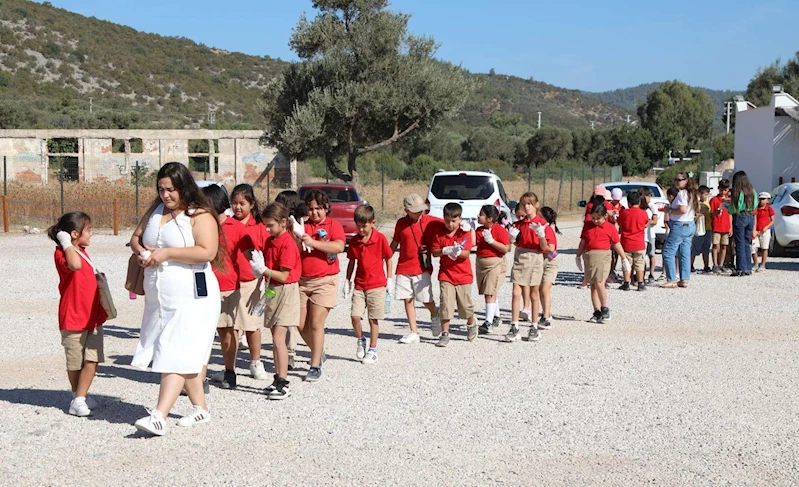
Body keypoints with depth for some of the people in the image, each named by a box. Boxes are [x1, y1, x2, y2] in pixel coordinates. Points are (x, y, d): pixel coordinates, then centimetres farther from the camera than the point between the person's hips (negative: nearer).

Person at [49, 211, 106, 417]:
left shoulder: (82, 251, 13)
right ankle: (78, 396, 22)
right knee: (75, 362, 7)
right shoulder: (62, 253, -14)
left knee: (92, 359, -3)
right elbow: (74, 265, -39)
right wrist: (67, 244, -27)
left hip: (93, 315, 7)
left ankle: (80, 398, 7)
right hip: (73, 317, -7)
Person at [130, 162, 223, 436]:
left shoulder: (200, 216, -10)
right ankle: (200, 409, 24)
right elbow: (136, 237, 22)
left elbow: (207, 252, -22)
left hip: (192, 298, -7)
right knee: (187, 357, 13)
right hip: (158, 299, 8)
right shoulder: (155, 211, 13)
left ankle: (159, 417, -16)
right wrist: (141, 251, -1)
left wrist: (167, 253, -20)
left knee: (176, 356, -11)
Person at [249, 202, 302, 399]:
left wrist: (263, 270, -22)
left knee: (278, 338, -12)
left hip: (286, 292, -8)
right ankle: (278, 379, 16)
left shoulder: (287, 244, -16)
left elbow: (283, 276, -18)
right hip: (272, 291, 8)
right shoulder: (269, 241, 11)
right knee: (275, 338, 10)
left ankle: (283, 382, -10)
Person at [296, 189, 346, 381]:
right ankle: (318, 351, 31)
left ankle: (315, 366, 0)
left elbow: (339, 246, -18)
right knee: (301, 325, 5)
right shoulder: (302, 226, 9)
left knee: (316, 324, -8)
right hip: (302, 281, 4)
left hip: (325, 281, -4)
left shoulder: (333, 225, -1)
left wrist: (313, 243, -22)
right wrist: (296, 238, -14)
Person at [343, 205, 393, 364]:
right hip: (359, 285, 3)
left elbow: (388, 259, 3)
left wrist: (389, 280, 3)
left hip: (377, 285, -3)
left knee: (373, 319, 2)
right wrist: (347, 282, 12)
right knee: (354, 315, -8)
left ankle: (372, 350, 13)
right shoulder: (354, 241, 2)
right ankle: (361, 341, 18)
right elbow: (352, 262, 12)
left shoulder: (380, 238, -7)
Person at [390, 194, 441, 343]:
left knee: (426, 300, -5)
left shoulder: (430, 221, -2)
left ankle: (435, 316, 29)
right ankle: (413, 332, 11)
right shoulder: (401, 223, 4)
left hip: (423, 268, -2)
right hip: (403, 268, 2)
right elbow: (394, 244, 13)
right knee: (407, 300, 3)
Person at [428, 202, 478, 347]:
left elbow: (466, 253, -14)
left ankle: (471, 324, 39)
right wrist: (444, 250, -22)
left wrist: (457, 252, -34)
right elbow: (434, 252, -3)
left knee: (466, 305, 10)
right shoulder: (438, 231, -2)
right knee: (445, 305, -6)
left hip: (463, 275, -1)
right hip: (445, 274, 1)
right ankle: (445, 334, 2)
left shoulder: (465, 232, -7)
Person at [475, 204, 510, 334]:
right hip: (480, 264, 7)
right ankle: (496, 317, 34)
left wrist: (491, 241, -22)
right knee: (488, 293, 16)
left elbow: (505, 249, -16)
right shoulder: (479, 230, 7)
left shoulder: (500, 230, -12)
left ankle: (488, 323, -16)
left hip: (495, 264, -7)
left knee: (490, 293, -13)